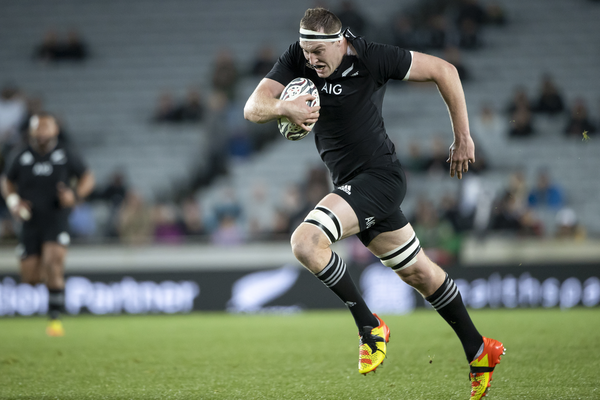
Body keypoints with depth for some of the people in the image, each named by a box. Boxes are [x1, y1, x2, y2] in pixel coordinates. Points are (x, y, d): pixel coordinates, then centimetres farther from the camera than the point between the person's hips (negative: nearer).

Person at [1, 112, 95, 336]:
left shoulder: (66, 156, -2)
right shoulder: (20, 157, 1)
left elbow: (87, 178, 9)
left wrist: (75, 195, -10)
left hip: (57, 223, -2)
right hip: (30, 223, 2)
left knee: (54, 266, -21)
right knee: (30, 278, 3)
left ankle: (55, 318, -15)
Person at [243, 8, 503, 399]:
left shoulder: (374, 58, -18)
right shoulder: (297, 59, -4)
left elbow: (444, 71, -8)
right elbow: (252, 108, -11)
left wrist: (463, 139, -3)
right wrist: (282, 107, -35)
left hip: (379, 177, -7)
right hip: (352, 184, 7)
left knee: (306, 242, -24)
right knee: (419, 272, 16)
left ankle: (369, 325, -10)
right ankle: (479, 352, 29)